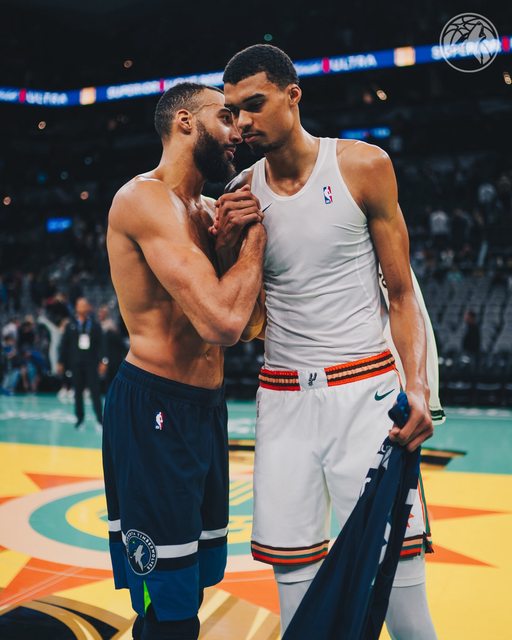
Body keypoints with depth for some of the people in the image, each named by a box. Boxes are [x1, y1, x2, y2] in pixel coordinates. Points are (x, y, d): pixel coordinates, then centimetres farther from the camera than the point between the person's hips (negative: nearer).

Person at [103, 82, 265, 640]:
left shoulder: (206, 210, 14)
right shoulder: (146, 199, -15)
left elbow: (243, 319, 12)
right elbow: (223, 321, -26)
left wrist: (238, 231, -2)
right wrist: (255, 231, -11)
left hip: (205, 407, 9)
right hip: (155, 410, -9)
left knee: (197, 581, 20)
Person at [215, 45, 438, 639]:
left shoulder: (363, 166, -2)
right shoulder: (240, 196, 6)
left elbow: (401, 293, 1)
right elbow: (251, 322, 9)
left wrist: (417, 386, -13)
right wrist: (232, 247, -7)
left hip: (364, 389, -2)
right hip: (283, 397, 3)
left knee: (395, 565, -3)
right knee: (293, 570, 5)